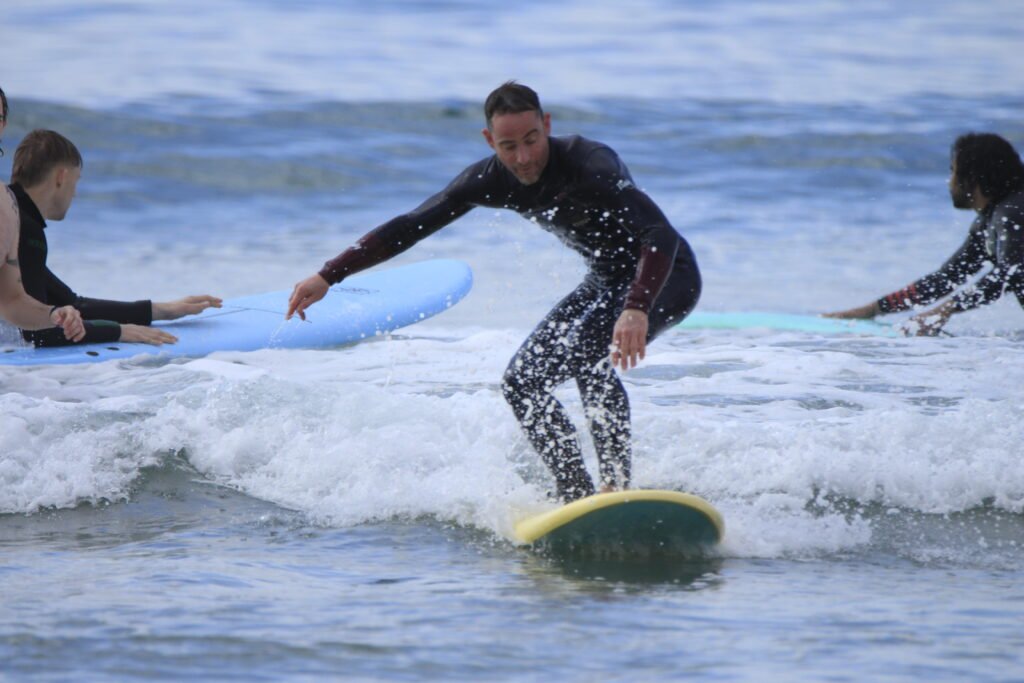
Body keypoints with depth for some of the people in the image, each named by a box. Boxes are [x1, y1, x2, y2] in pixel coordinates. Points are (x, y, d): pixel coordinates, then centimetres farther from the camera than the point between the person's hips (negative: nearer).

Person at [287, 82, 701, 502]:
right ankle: (576, 495, 14)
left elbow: (661, 236, -42)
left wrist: (636, 309, -57)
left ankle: (617, 485, -22)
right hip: (604, 283, 9)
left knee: (589, 359, -27)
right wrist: (328, 277, -9)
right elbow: (409, 227, -3)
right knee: (523, 382, 15)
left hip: (664, 277, -9)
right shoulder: (491, 180, -11)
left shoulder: (590, 165, -31)